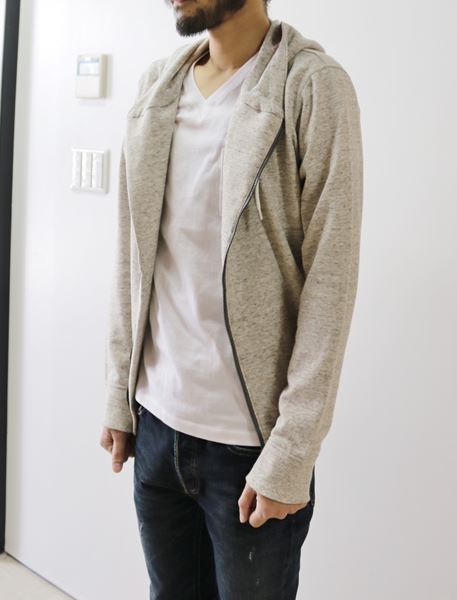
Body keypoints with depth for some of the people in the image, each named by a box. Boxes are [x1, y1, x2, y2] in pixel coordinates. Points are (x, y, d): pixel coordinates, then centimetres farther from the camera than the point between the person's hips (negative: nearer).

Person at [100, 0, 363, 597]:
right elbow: (132, 256, 9)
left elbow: (330, 281, -13)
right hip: (156, 421, 5)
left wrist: (290, 454, -14)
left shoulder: (313, 87, -10)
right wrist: (119, 393, 8)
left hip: (250, 439, -4)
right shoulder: (157, 83, 6)